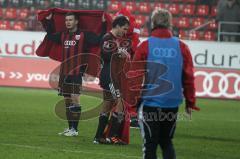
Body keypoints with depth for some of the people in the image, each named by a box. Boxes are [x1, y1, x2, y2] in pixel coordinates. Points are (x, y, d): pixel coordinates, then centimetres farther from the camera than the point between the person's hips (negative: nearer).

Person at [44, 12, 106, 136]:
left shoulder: (84, 35, -4)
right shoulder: (63, 35, 13)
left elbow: (99, 40, -14)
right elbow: (50, 36, 30)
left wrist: (104, 25, -19)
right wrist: (48, 21, 30)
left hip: (76, 72, -6)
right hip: (64, 72, 6)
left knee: (74, 98, -11)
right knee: (67, 100, 9)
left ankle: (75, 129, -8)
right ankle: (70, 127, 16)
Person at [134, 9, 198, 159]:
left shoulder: (145, 46, -6)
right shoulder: (182, 47, 0)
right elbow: (189, 78, 1)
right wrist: (190, 102, 9)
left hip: (150, 103, -2)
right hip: (172, 103, 3)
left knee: (150, 144, 5)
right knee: (166, 141, 18)